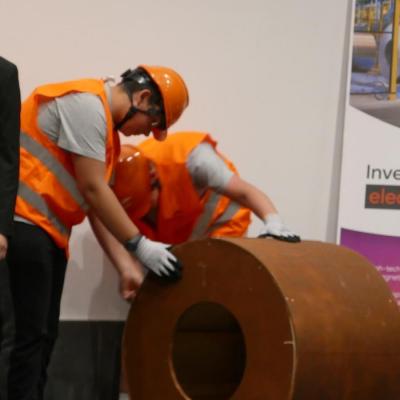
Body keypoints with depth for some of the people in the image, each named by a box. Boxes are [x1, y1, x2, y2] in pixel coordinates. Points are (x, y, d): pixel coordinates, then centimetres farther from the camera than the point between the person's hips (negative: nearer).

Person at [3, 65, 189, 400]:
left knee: (42, 335, 9)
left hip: (46, 231, 11)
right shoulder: (86, 103, -12)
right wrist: (139, 245, -10)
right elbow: (92, 189, -15)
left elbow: (96, 196, 17)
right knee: (28, 335, -11)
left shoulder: (103, 120, 19)